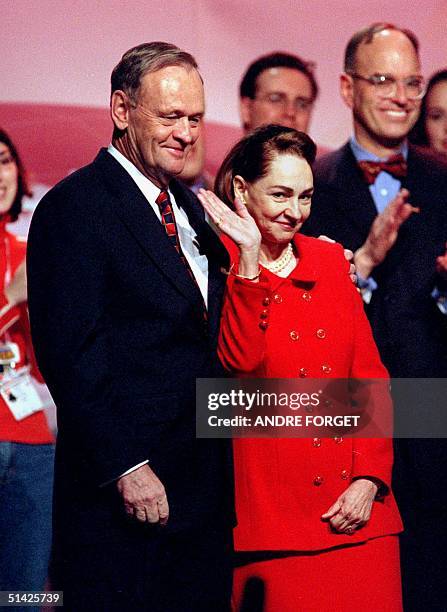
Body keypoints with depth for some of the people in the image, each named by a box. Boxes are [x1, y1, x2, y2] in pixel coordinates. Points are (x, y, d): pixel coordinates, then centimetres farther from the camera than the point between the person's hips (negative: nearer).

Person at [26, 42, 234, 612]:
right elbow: (70, 353, -16)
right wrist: (126, 468, -18)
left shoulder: (188, 206, 16)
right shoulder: (74, 208, -10)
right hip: (126, 487, -8)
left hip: (204, 480, 8)